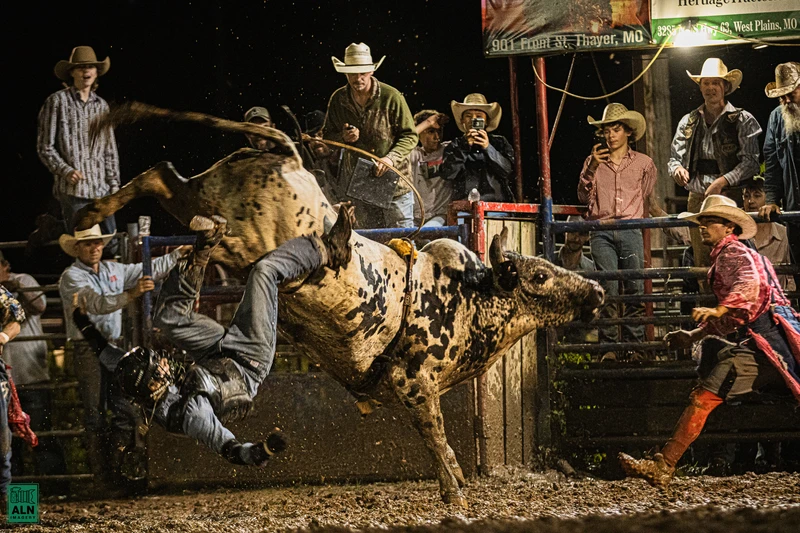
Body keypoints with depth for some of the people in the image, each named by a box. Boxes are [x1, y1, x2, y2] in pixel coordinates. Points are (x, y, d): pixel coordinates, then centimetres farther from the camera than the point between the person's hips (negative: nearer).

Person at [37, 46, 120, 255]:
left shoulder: (101, 105, 14)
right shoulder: (57, 101, -1)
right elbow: (45, 147, -2)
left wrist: (114, 184, 11)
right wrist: (66, 171, -14)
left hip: (101, 190, 5)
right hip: (73, 189, -5)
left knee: (112, 246, 3)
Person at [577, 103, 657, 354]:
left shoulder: (644, 163, 13)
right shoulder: (594, 161, 12)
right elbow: (583, 197, 3)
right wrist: (591, 169, -9)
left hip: (631, 231, 1)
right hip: (602, 233, -1)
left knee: (635, 288, -5)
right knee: (607, 289, -8)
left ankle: (635, 344, -2)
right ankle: (608, 345, -9)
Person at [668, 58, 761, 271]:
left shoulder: (743, 120, 2)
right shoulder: (688, 121, 16)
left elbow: (751, 161, -6)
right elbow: (674, 157, 18)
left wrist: (723, 181, -19)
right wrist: (677, 168, -7)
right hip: (697, 200, 4)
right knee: (702, 263, 2)